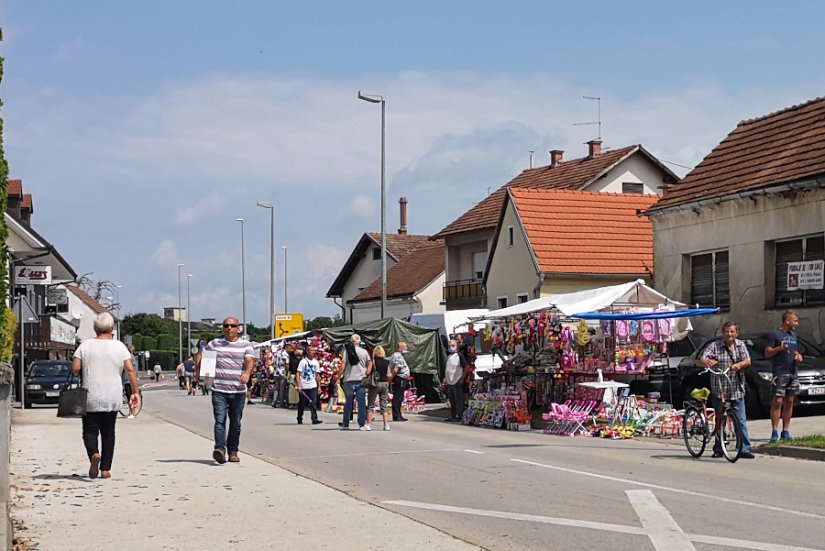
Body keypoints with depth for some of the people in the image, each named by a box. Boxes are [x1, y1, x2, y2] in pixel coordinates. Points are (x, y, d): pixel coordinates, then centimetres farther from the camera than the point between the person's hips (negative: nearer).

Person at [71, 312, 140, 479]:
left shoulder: (86, 345, -2)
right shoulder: (119, 346, 0)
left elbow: (75, 368, -8)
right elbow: (130, 370, -5)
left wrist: (86, 372, 13)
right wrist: (135, 392, -1)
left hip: (90, 398, -1)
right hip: (113, 399, 1)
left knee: (90, 430, 5)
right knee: (108, 432, 12)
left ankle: (94, 453, -24)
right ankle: (105, 469, 10)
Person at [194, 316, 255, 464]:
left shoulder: (245, 345, 6)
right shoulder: (214, 344, 11)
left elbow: (250, 361, -9)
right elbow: (200, 355, 24)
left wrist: (247, 373, -30)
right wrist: (197, 371, 8)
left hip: (238, 391, 0)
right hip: (219, 390, 0)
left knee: (235, 424, 8)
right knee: (220, 420, -15)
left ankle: (233, 452, 18)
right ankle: (220, 449, -24)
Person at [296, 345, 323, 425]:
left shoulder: (316, 362, 8)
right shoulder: (303, 362, -4)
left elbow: (317, 375, 13)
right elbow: (298, 374, -7)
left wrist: (319, 386, 9)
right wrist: (298, 385, -15)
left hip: (313, 386, 2)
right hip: (303, 386, -2)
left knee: (313, 403, -8)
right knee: (302, 404, 7)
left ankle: (315, 419, -12)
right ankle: (300, 419, 20)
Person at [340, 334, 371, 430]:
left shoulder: (347, 351, -3)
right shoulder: (364, 352, 3)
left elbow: (343, 364, -6)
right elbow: (370, 363, 3)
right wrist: (366, 373, 11)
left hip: (349, 380, 0)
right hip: (361, 380, 1)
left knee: (348, 402, 9)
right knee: (361, 402, 0)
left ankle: (345, 424, 17)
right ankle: (362, 424, -7)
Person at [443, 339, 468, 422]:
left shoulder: (459, 355, -8)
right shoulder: (449, 357, 16)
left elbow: (466, 367, -11)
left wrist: (462, 378, -14)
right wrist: (445, 379, 19)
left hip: (457, 382, -8)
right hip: (449, 382, 8)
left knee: (459, 400, -4)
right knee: (452, 400, 13)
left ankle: (459, 416, -1)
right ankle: (452, 415, 19)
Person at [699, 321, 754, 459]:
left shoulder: (740, 345, 8)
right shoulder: (715, 345, -1)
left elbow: (748, 361, -3)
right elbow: (703, 359, -12)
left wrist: (739, 364, -26)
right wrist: (707, 362, -37)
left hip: (737, 390, 2)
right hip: (718, 390, -2)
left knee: (741, 421, -2)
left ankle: (744, 449, 2)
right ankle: (718, 449, 13)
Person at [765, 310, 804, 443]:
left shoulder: (793, 334, 18)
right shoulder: (774, 334, -4)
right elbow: (767, 353, -7)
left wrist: (798, 355, 6)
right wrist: (780, 348, -24)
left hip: (793, 372, 7)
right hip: (780, 373, -7)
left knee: (789, 402, 6)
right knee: (777, 402, -10)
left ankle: (786, 431, 11)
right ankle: (774, 432, -11)